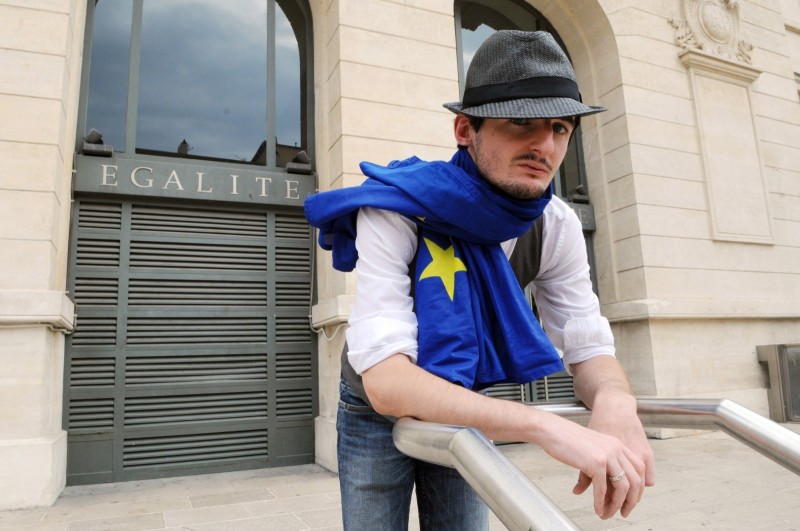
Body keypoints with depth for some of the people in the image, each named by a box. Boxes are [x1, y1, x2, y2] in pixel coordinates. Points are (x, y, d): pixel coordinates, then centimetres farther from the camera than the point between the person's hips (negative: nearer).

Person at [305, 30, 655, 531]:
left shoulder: (557, 227, -17)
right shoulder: (394, 211, -33)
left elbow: (590, 347, -15)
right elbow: (385, 379, -42)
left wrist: (616, 400, -40)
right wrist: (543, 425, -53)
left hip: (464, 410, 4)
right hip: (378, 411, -3)